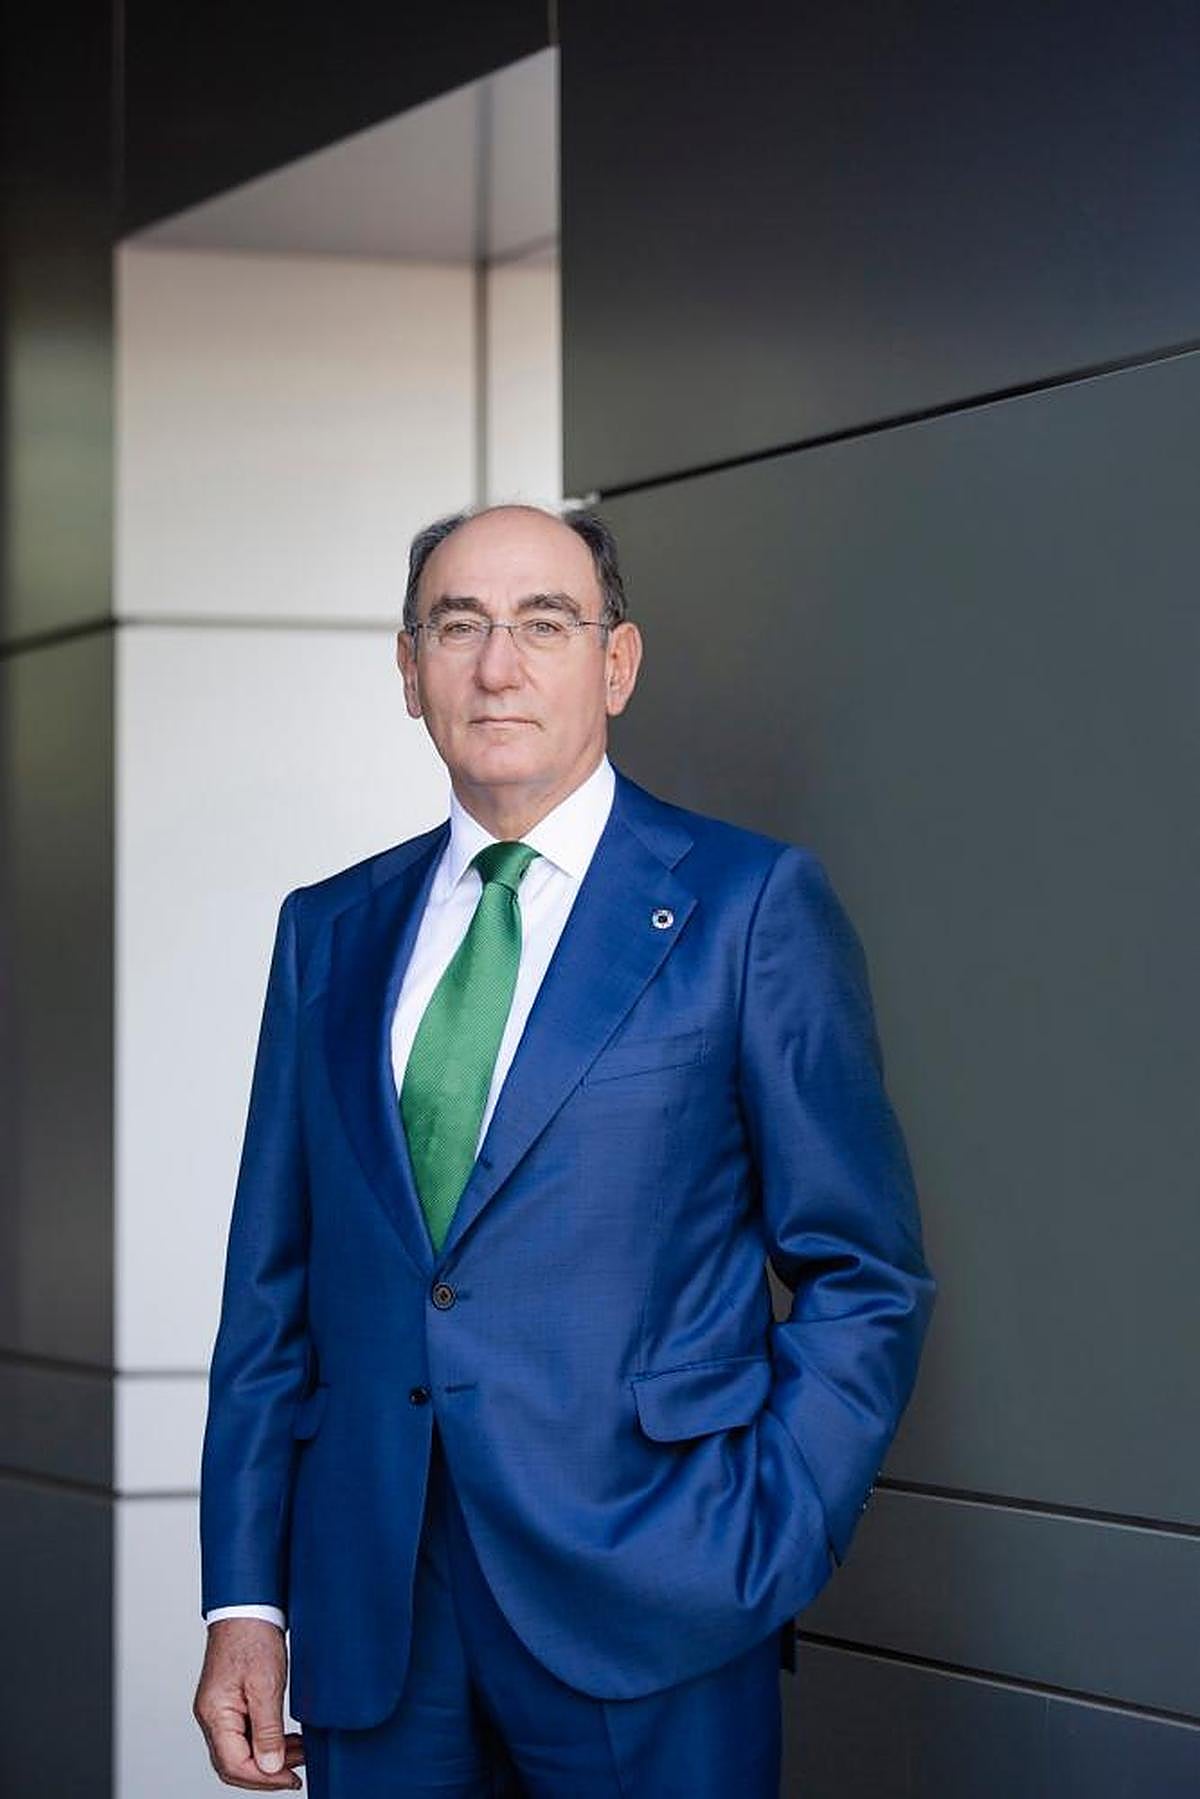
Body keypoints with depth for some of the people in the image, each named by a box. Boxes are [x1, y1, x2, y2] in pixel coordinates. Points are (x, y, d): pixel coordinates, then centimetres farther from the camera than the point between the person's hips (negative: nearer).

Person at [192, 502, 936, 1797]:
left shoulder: (750, 904, -1)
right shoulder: (328, 931, 12)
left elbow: (865, 1280, -2)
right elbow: (272, 1286, 11)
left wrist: (761, 1571, -11)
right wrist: (244, 1601, 4)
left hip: (646, 1614, -3)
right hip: (373, 1625, 4)